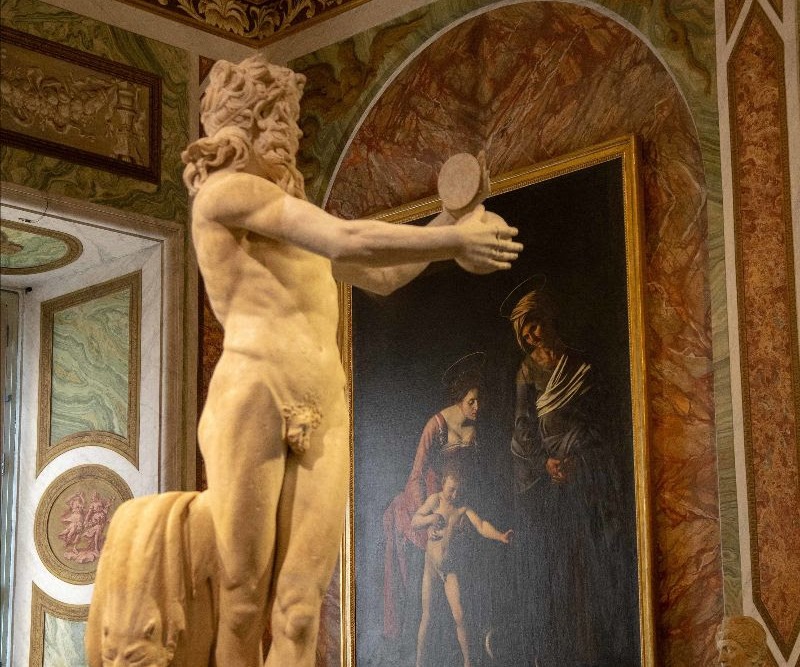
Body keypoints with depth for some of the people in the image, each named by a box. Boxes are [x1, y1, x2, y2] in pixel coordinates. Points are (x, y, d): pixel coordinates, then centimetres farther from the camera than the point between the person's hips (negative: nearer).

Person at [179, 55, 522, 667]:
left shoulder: (285, 209, 27)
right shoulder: (226, 188, -1)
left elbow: (381, 277, 31)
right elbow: (346, 241, -11)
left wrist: (448, 225, 21)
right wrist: (455, 241, -5)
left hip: (324, 416, 7)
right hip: (250, 404, -7)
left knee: (300, 608, -7)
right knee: (244, 604, -6)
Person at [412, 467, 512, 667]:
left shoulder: (463, 507, -2)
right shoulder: (435, 500, -7)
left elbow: (481, 526, -12)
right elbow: (414, 522, -8)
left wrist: (500, 536, -30)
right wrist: (431, 518, -28)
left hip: (449, 567, 1)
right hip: (431, 565, -1)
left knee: (459, 617, -5)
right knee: (426, 617, 2)